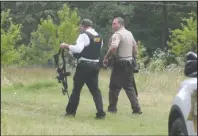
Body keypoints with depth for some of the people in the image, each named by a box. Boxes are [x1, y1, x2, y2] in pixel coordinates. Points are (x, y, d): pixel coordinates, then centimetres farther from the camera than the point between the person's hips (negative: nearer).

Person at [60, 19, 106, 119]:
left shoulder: (84, 35, -11)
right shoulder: (99, 37, 12)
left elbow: (78, 48, -25)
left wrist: (66, 46, -14)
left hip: (84, 65, -6)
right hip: (95, 65, 6)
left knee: (76, 88, 9)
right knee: (95, 90, 8)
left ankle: (71, 111, 19)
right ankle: (100, 112, -6)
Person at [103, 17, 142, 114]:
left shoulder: (117, 34, -13)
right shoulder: (130, 34, 15)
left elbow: (113, 47, -30)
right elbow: (135, 50, 20)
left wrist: (106, 58, -19)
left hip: (120, 63, -8)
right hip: (129, 63, 8)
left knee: (114, 87, 0)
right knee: (129, 87, 12)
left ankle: (112, 108, 3)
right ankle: (136, 108, 7)